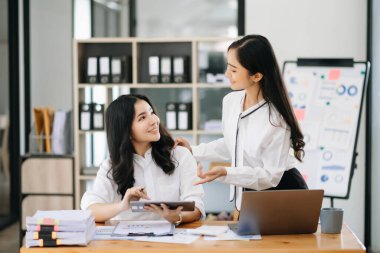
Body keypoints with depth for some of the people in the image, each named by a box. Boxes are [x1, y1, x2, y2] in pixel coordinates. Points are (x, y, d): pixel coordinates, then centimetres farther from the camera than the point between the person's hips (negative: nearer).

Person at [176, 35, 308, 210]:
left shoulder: (275, 119, -26)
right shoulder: (231, 101, -5)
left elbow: (270, 175, -22)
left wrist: (225, 173, -32)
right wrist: (193, 151, 9)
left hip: (281, 193, -6)